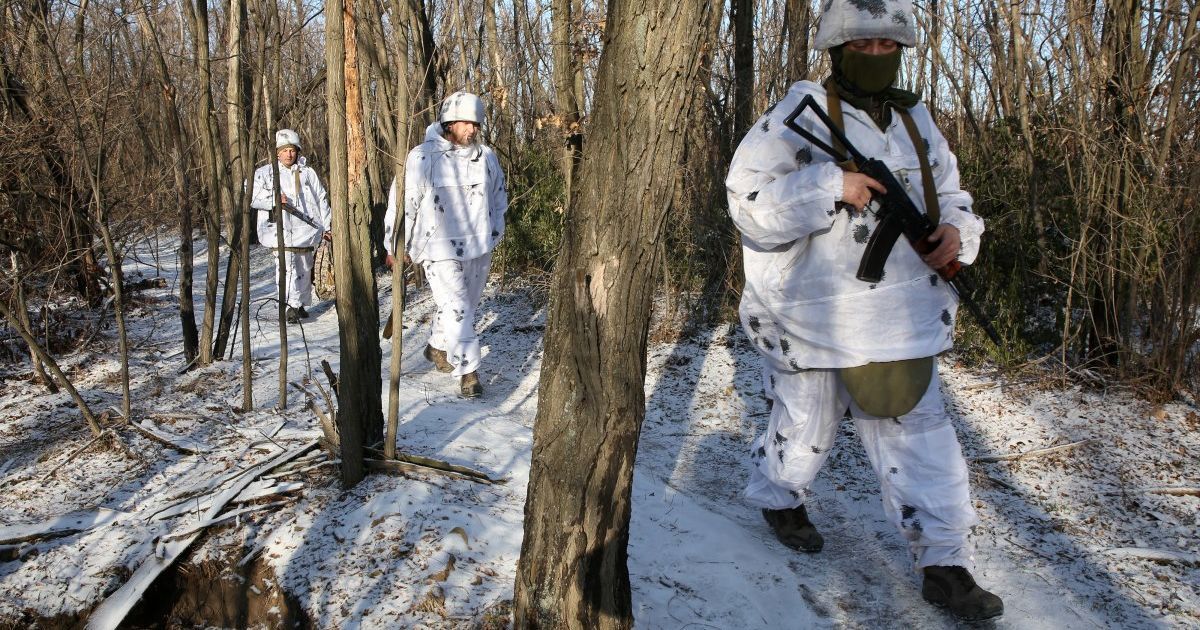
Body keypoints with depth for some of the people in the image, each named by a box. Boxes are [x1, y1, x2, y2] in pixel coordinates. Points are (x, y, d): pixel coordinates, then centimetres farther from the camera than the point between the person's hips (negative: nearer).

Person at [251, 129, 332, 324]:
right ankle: (291, 306, -17)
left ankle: (300, 304, 23)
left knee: (304, 268, 9)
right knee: (286, 264, -17)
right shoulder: (265, 173, 8)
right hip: (280, 228, -2)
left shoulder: (308, 173, 13)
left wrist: (327, 226, 11)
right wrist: (274, 199, -17)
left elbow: (322, 200, 15)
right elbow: (252, 196, -2)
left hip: (305, 229, 3)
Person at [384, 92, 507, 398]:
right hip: (440, 249, -6)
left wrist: (493, 233, 20)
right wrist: (396, 245, 1)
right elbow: (402, 201, -4)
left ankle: (437, 346, 41)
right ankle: (468, 370, -4)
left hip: (478, 248, 6)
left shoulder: (486, 156, 4)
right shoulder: (423, 157, -11)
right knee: (456, 309, -11)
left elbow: (498, 197, 21)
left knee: (465, 305, 17)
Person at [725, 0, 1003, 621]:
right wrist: (832, 187, -25)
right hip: (814, 310, -5)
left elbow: (949, 193, 20)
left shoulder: (914, 120, 11)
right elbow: (748, 201, -17)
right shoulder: (799, 116, -9)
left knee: (919, 432, 4)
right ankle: (777, 496, 43)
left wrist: (955, 230, -3)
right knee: (804, 421, 13)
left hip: (901, 313, 5)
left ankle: (945, 564, 13)